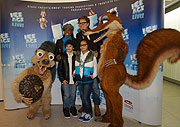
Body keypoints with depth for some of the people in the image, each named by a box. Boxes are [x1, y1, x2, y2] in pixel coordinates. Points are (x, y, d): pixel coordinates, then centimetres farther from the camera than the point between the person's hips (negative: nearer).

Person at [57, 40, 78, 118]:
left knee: (73, 95, 8)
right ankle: (66, 109, 20)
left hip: (73, 80, 1)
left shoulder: (75, 56, 6)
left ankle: (72, 108, 27)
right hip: (65, 80, -1)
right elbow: (59, 69, 3)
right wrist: (62, 79, -6)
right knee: (66, 95, 2)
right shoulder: (62, 56, 3)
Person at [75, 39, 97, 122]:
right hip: (79, 80, 5)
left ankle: (89, 114, 16)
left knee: (86, 98, -4)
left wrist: (93, 75, -12)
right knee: (82, 97, 12)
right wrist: (74, 73, 4)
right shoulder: (77, 55, 8)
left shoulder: (92, 56, -4)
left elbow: (95, 68, 2)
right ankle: (84, 112, 29)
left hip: (88, 80, -4)